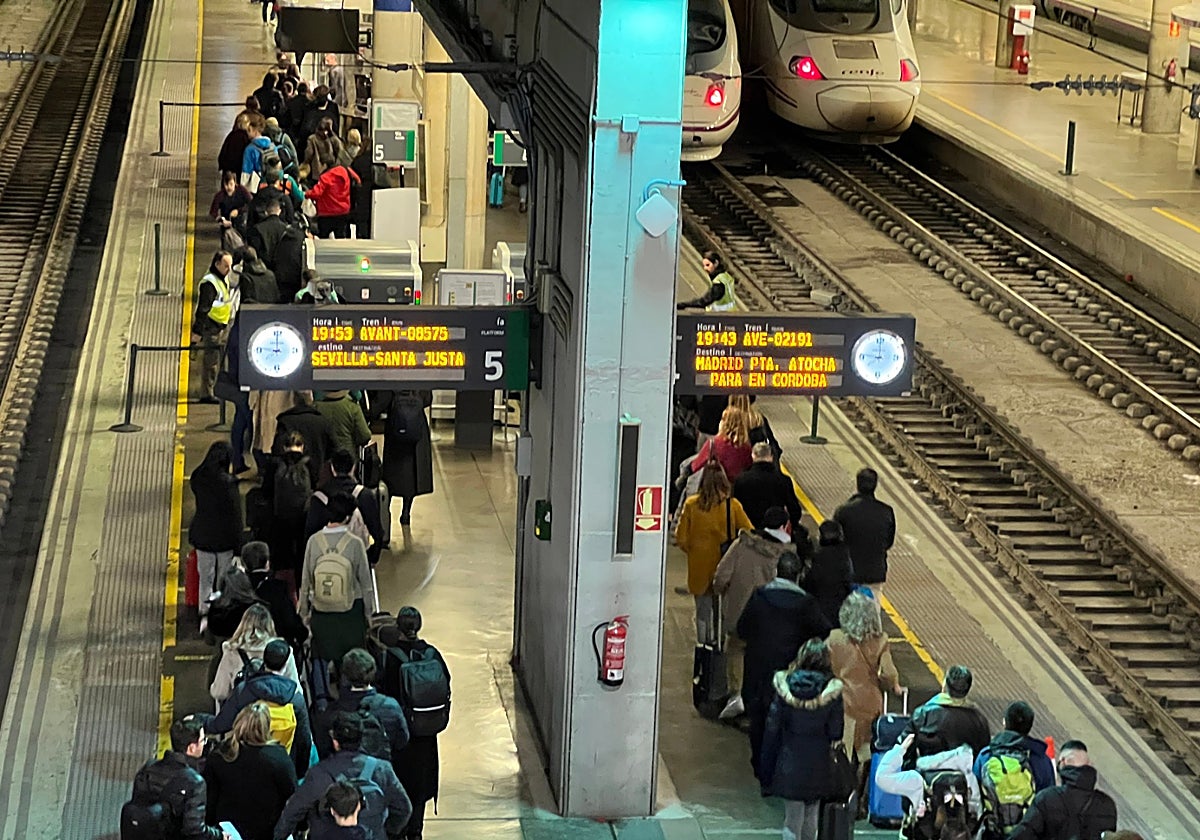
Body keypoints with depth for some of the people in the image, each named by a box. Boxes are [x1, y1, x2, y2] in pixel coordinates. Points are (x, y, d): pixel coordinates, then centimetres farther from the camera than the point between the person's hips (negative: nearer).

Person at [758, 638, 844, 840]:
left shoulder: (784, 685, -10)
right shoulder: (832, 691, -12)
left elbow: (772, 728, -4)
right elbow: (835, 733, -8)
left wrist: (766, 771, 4)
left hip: (789, 763, 0)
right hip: (818, 766, 0)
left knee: (792, 819, 7)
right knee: (811, 817, 17)